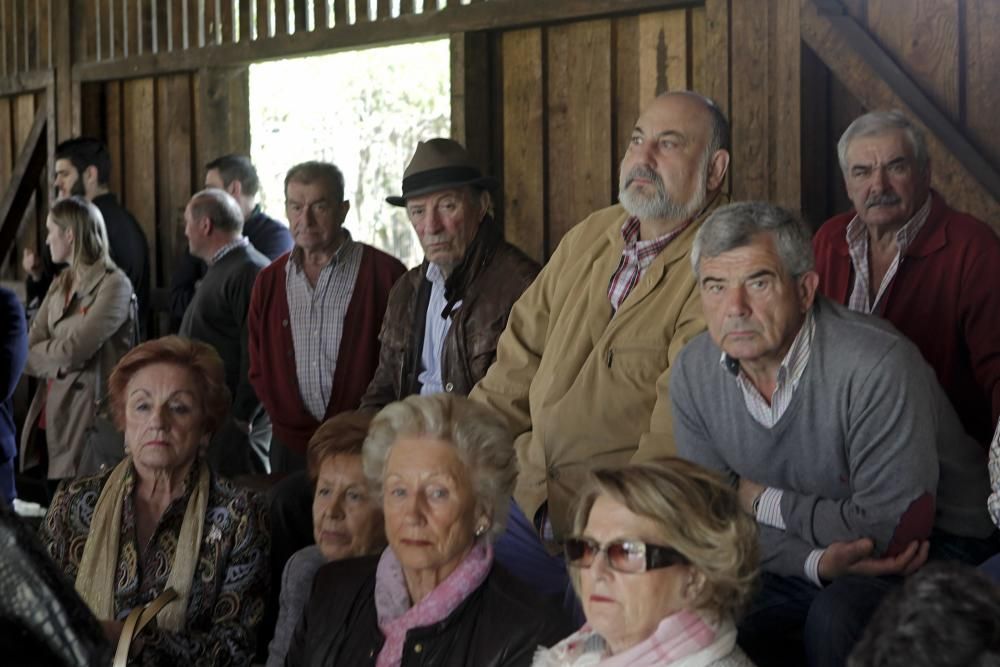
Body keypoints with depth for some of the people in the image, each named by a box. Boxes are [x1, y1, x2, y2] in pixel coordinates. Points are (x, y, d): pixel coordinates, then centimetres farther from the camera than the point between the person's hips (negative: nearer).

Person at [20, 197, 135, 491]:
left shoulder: (114, 286, -10)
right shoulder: (59, 285, 14)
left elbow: (73, 351, -16)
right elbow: (30, 350, 7)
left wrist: (39, 352, 1)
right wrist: (55, 358, -13)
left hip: (89, 415, -7)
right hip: (52, 413, 7)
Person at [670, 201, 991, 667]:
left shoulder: (876, 364, -27)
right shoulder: (693, 373, -7)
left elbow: (893, 526, -27)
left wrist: (766, 502, -13)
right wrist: (819, 561, -22)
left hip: (927, 553, -6)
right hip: (795, 559, 6)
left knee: (835, 616, -35)